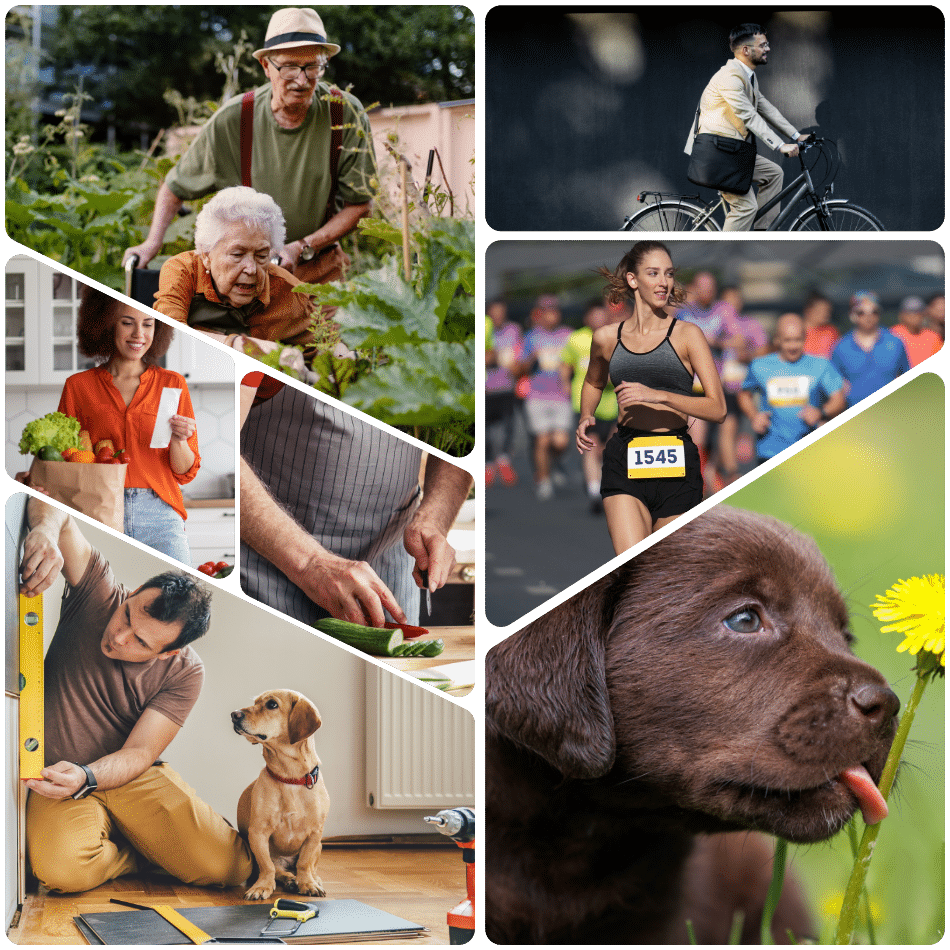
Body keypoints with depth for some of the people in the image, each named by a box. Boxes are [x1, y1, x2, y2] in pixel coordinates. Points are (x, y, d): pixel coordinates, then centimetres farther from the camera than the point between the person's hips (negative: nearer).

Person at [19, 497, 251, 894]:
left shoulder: (184, 673, -12)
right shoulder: (99, 591, -13)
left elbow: (139, 753, -14)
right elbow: (57, 511, -18)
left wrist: (84, 778, -35)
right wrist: (46, 529, -43)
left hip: (131, 775, 0)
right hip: (61, 775, 0)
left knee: (230, 866, -21)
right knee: (62, 868, -34)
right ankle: (138, 857, 2)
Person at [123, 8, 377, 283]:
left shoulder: (347, 114, -12)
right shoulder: (233, 119, -12)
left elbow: (359, 204, -6)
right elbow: (176, 185, 3)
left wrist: (301, 248, -16)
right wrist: (152, 243, -9)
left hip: (321, 268, 0)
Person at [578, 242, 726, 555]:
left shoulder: (687, 335, 1)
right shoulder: (606, 338, 9)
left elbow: (717, 408, -5)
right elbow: (593, 383, 32)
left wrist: (659, 395, -17)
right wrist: (586, 417, 11)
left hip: (676, 466, -1)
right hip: (624, 462, 1)